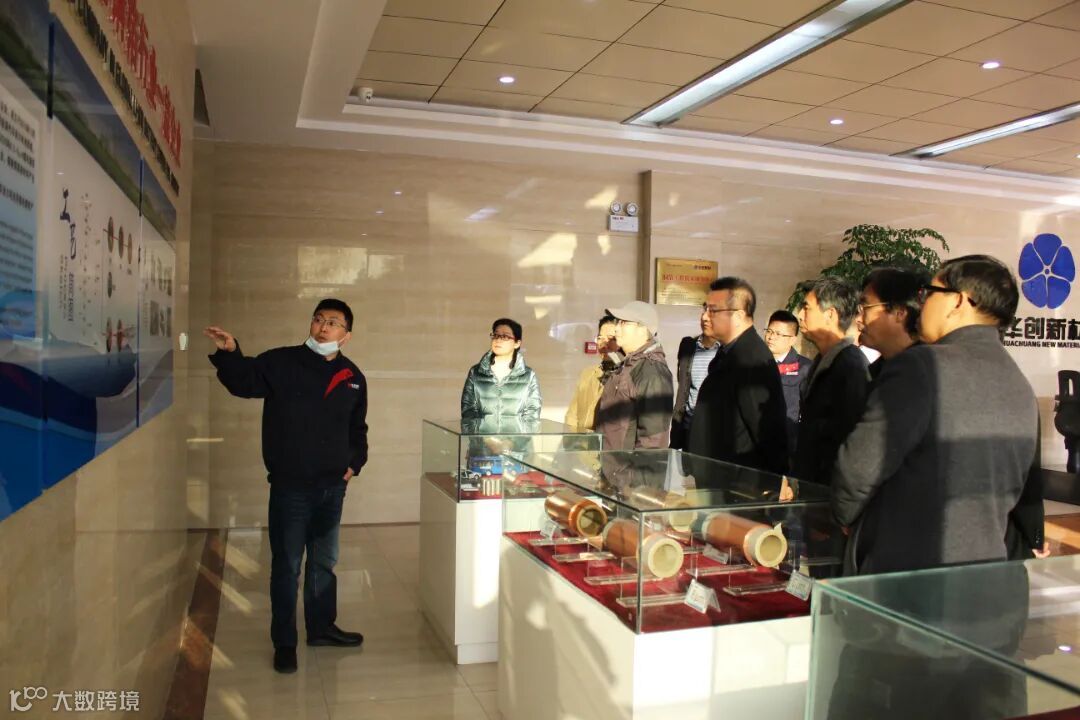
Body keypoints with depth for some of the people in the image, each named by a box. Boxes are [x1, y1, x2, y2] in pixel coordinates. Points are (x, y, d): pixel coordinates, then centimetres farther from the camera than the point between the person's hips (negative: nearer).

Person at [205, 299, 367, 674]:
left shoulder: (352, 377, 5)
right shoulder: (281, 362, -7)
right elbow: (243, 380, -19)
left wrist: (355, 463, 6)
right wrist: (230, 353, -36)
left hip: (333, 487, 4)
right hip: (290, 487, -4)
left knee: (324, 562, 19)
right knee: (286, 566, 6)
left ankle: (322, 627, 36)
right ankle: (284, 643, 21)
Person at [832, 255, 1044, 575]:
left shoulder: (921, 366, -17)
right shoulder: (1023, 390, 8)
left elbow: (861, 464, -18)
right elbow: (1028, 495, 15)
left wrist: (846, 517, 1)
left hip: (902, 570, -7)